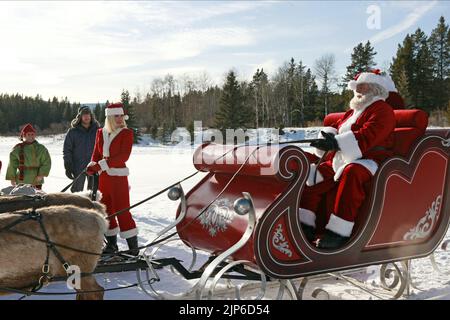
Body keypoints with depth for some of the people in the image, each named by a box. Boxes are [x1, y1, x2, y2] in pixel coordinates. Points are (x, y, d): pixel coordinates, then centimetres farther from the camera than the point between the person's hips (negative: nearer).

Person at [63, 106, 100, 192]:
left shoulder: (97, 130, 4)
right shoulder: (73, 131, -1)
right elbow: (67, 150, 1)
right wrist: (68, 166, -5)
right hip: (78, 168, -2)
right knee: (77, 191, 4)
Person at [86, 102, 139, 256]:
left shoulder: (126, 133, -6)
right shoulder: (100, 132, 9)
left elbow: (124, 155, -16)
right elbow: (96, 153, 14)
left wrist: (103, 164, -23)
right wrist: (93, 166, -7)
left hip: (118, 176, -5)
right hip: (103, 176, 6)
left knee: (122, 210, -8)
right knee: (106, 210, 11)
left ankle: (133, 246, 0)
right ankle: (111, 243, 24)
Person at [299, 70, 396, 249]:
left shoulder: (381, 109, -1)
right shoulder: (352, 112, 28)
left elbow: (368, 136, -18)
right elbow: (336, 127, 22)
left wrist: (337, 143, -27)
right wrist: (328, 137, -5)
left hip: (370, 159, -9)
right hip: (343, 160, 9)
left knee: (351, 173, -40)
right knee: (314, 175, -8)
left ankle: (339, 233, -40)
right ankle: (305, 227, -8)